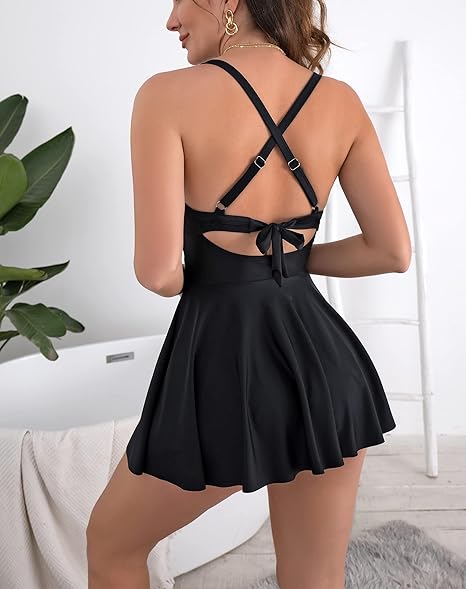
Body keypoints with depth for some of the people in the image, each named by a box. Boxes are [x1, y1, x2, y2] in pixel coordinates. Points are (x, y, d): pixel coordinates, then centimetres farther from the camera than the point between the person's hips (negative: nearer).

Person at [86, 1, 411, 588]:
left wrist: (204, 275, 6)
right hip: (323, 360, 5)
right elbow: (393, 251, 3)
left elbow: (158, 272, -17)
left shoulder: (169, 94, -12)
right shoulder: (340, 100, 2)